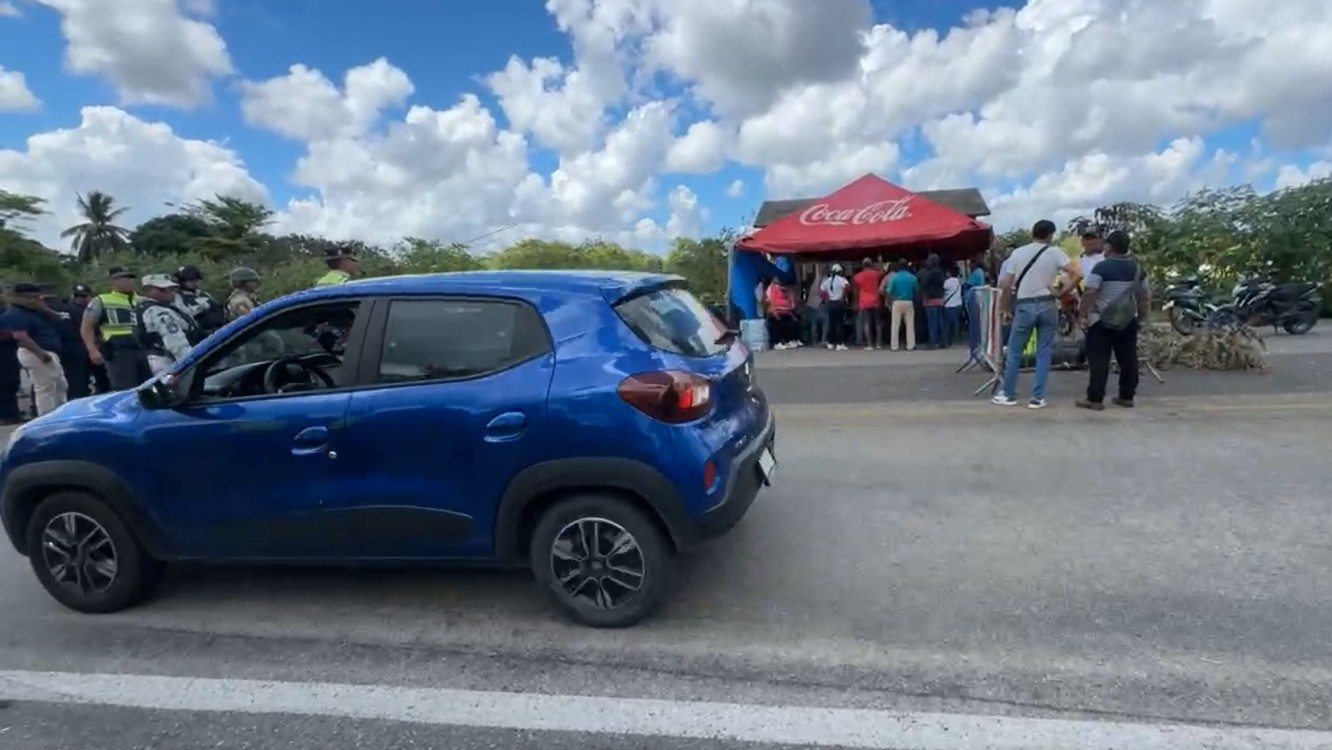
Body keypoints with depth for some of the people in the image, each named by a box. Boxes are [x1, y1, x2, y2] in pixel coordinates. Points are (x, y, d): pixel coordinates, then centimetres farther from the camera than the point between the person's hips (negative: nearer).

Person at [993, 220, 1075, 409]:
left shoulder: (1017, 253, 3)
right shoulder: (1055, 253, 0)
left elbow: (1006, 285, 0)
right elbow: (1074, 273, -12)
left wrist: (1006, 310, 8)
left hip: (1024, 307, 0)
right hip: (1047, 306, 0)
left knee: (1014, 351, 9)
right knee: (1044, 353, 7)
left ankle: (1008, 394, 14)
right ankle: (1038, 397, 7)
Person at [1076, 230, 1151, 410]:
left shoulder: (1102, 267, -12)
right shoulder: (1137, 268, 10)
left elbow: (1089, 293, -20)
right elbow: (1145, 296, 15)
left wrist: (1083, 314, -12)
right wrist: (1141, 318, 22)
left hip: (1102, 321, -6)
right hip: (1128, 322, 7)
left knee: (1099, 361, -5)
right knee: (1128, 359, 12)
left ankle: (1095, 399, -5)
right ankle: (1127, 396, 18)